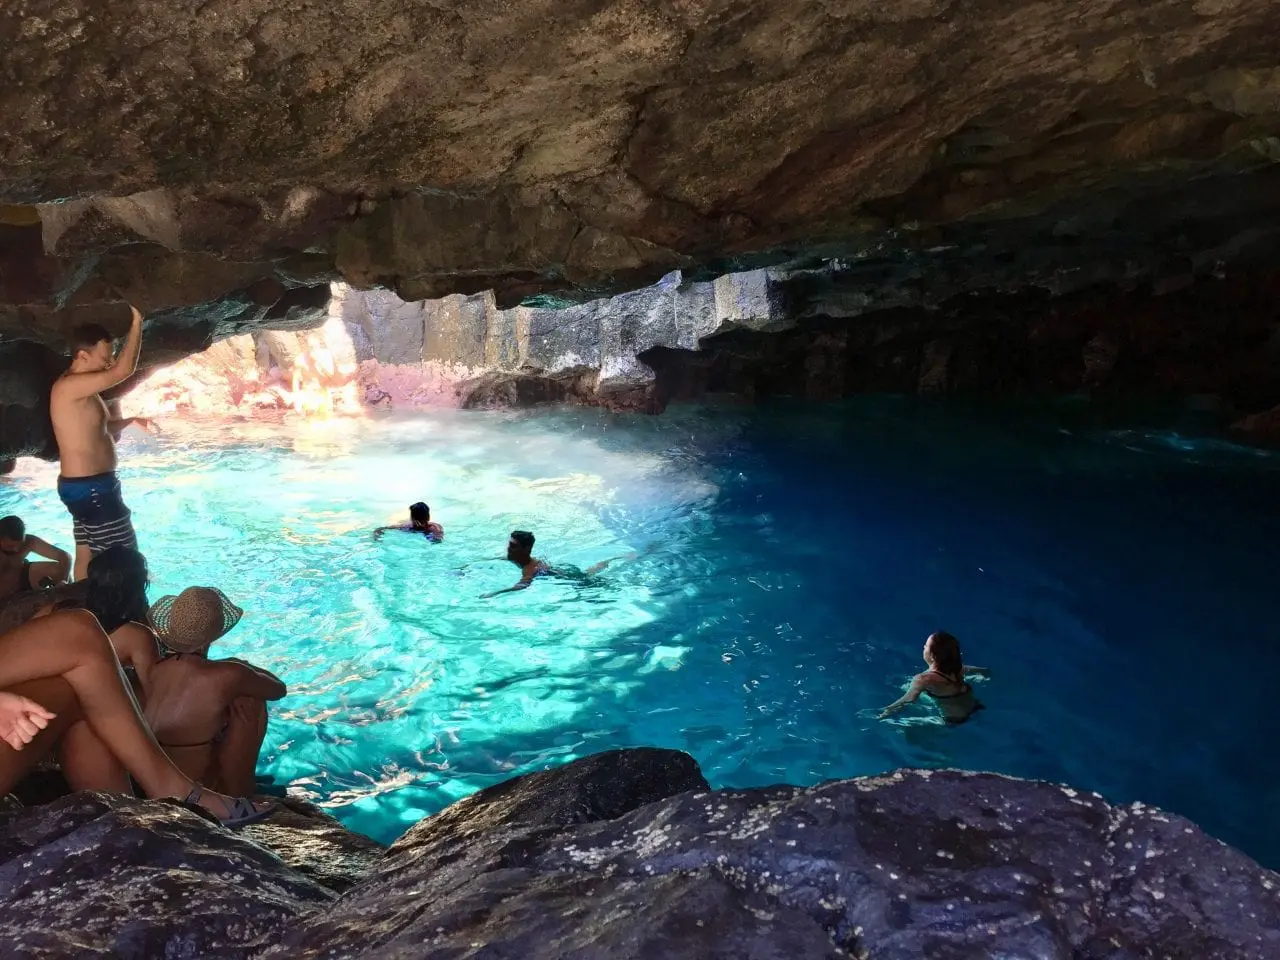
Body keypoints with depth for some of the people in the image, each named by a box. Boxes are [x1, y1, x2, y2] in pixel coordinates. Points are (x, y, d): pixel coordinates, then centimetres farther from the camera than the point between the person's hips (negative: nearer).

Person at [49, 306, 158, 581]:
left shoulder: (82, 391, 13)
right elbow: (124, 370, -30)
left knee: (86, 555, 15)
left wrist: (130, 420, 13)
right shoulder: (69, 386, -20)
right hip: (89, 488, -10)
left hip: (86, 486, 10)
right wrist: (136, 324, -19)